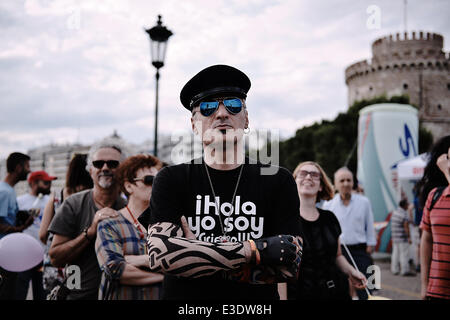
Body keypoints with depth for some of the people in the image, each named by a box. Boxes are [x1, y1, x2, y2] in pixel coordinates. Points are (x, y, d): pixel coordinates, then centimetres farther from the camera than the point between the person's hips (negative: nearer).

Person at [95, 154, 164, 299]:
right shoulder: (108, 225, 3)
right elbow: (114, 269, -10)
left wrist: (131, 260, -10)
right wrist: (164, 275, -7)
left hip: (162, 295, 3)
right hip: (122, 295, -2)